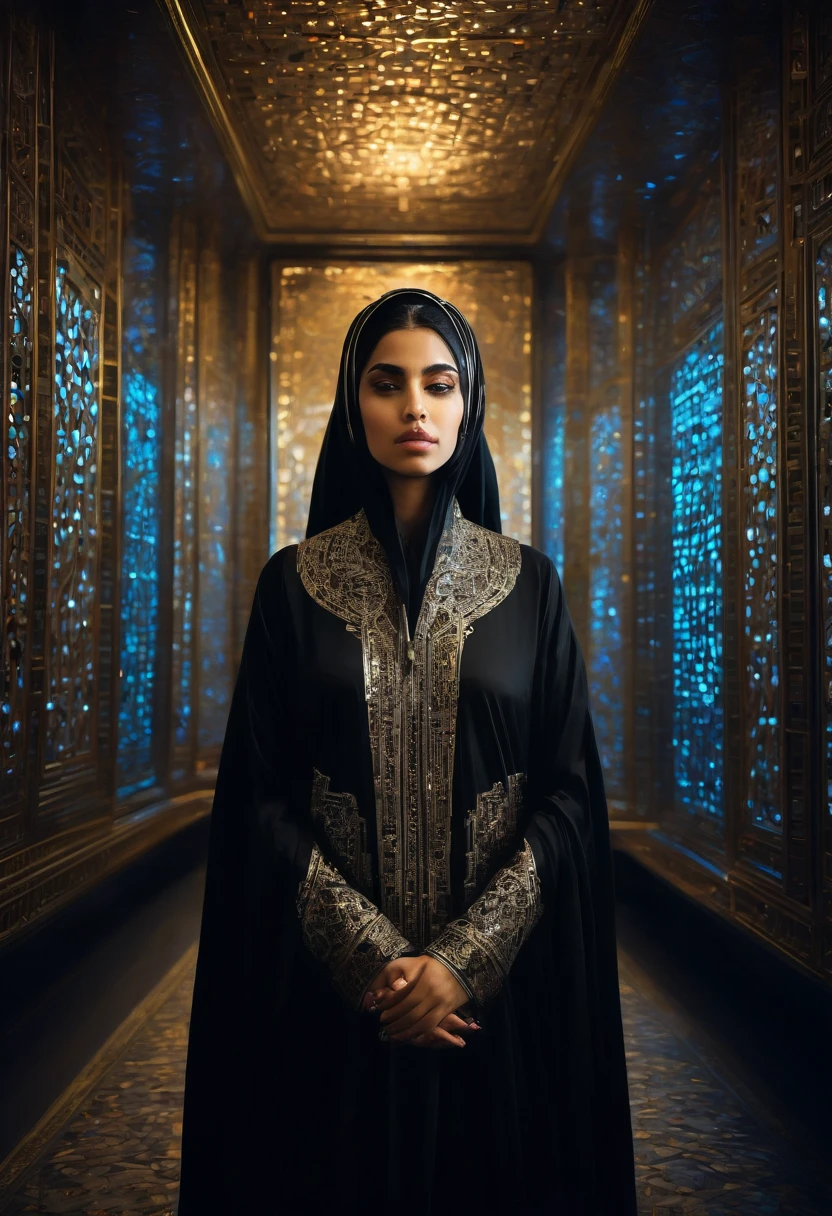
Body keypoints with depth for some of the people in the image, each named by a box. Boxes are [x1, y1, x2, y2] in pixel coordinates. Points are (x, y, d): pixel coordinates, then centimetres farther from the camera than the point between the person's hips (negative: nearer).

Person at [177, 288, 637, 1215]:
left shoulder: (528, 583, 2)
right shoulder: (295, 581, 0)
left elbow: (568, 792, -2)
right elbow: (261, 798, -3)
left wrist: (466, 958, -12)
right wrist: (375, 954, -13)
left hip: (500, 984, 1)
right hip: (333, 990, 0)